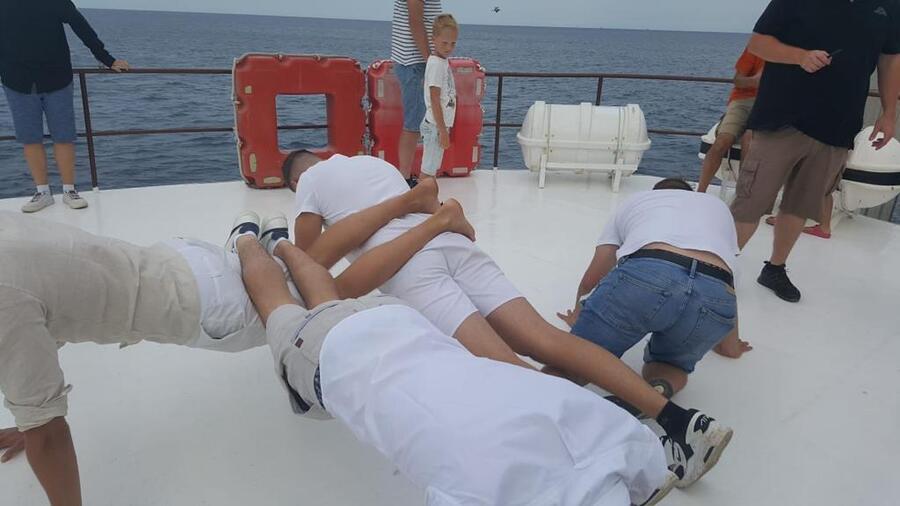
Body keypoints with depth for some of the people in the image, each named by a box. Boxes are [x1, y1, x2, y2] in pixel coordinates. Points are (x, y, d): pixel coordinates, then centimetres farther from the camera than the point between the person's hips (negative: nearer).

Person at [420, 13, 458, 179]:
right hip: (436, 126, -9)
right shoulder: (437, 64, -17)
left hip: (439, 124, 9)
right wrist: (443, 131, -19)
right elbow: (434, 101, -19)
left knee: (433, 168, 17)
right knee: (428, 171, -2)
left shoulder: (443, 61, 10)